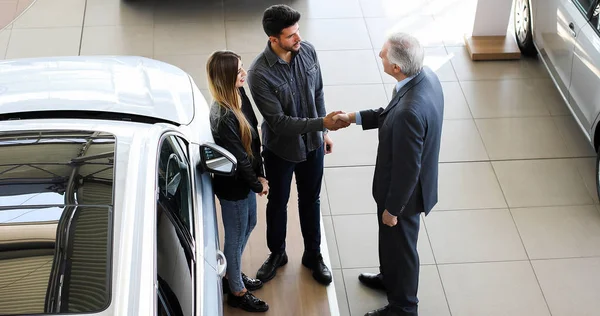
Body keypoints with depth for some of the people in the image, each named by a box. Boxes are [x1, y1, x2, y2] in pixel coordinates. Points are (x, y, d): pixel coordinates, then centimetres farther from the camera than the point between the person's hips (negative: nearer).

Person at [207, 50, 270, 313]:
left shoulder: (239, 95, -7)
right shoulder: (223, 117, -34)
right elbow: (238, 158, -24)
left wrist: (260, 174, 1)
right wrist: (258, 184, -9)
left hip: (247, 179, 9)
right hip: (232, 186, -9)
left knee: (249, 225, 28)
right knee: (236, 237, 12)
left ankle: (232, 275, 51)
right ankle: (237, 292, 36)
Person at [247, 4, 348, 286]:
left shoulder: (308, 51, -13)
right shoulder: (259, 74, -29)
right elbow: (278, 122, -28)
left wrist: (323, 132, 9)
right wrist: (322, 123, -32)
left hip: (312, 144, 4)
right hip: (281, 149, -4)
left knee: (310, 200, 21)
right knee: (277, 203, 19)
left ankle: (313, 255, 41)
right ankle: (277, 254, 43)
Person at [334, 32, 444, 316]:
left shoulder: (410, 112, -41)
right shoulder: (426, 76, -13)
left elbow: (407, 169, -29)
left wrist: (392, 209, -16)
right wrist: (355, 117, 5)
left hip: (404, 190, -9)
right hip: (410, 179, 9)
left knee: (399, 244, 16)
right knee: (390, 238, 32)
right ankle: (390, 277, 58)